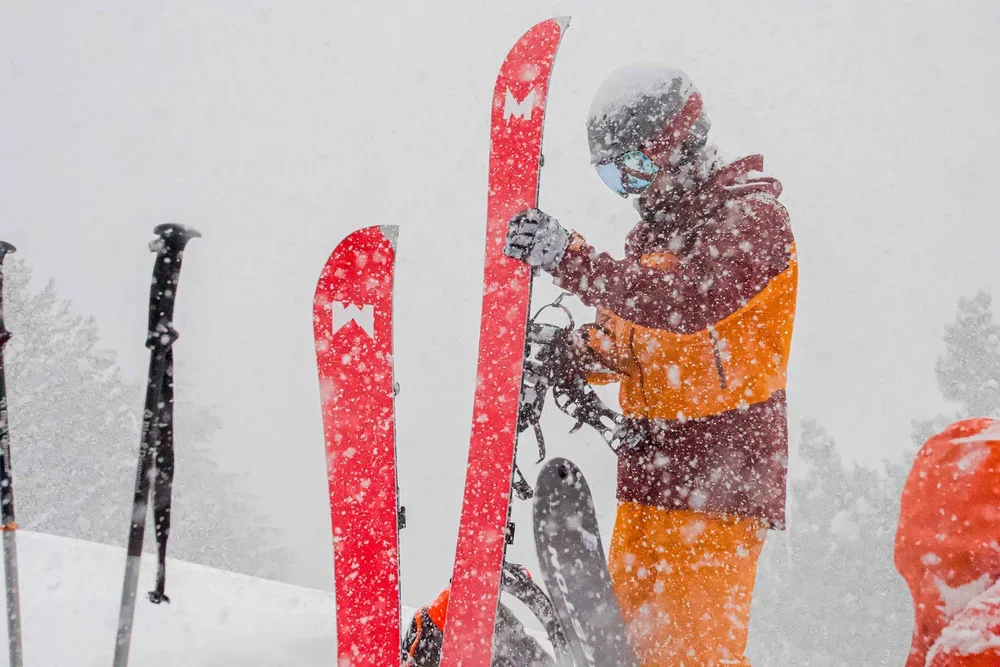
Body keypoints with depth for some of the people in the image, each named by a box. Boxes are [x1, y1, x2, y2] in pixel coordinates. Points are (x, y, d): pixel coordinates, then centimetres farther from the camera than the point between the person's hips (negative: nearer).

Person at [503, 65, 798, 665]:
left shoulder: (752, 216, -10)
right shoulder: (654, 226, 15)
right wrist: (577, 355, -3)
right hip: (649, 458, 8)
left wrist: (570, 258, -36)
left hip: (721, 463, -8)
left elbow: (689, 302, -29)